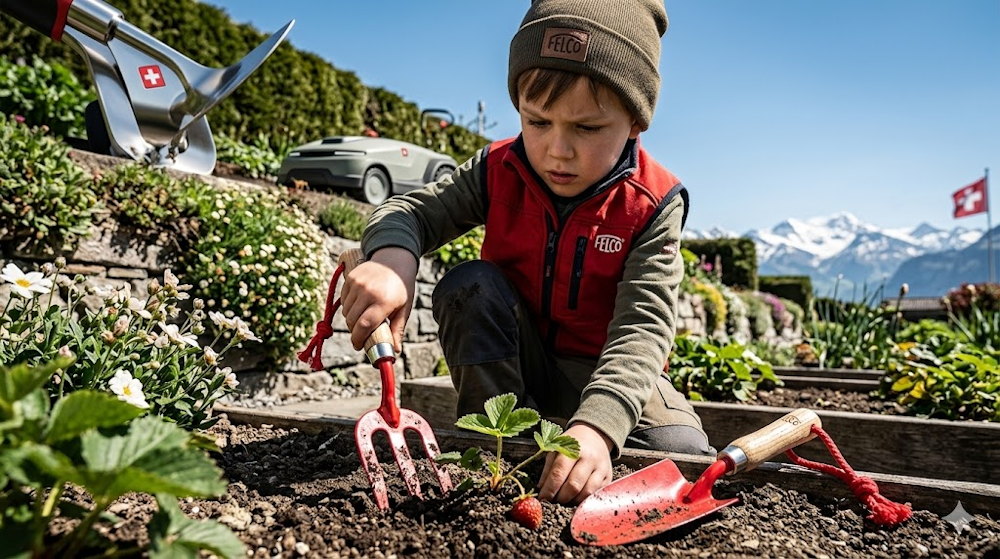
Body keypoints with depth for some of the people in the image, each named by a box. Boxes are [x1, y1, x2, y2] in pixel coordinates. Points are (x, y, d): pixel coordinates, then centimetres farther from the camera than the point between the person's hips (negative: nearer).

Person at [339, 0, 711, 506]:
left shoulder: (653, 205, -20)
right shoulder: (499, 172, -12)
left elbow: (642, 326, -29)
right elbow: (407, 210, -13)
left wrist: (597, 425, -47)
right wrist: (391, 257, -41)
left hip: (608, 371, -1)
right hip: (513, 360, 2)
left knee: (684, 452, -24)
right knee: (468, 284, -25)